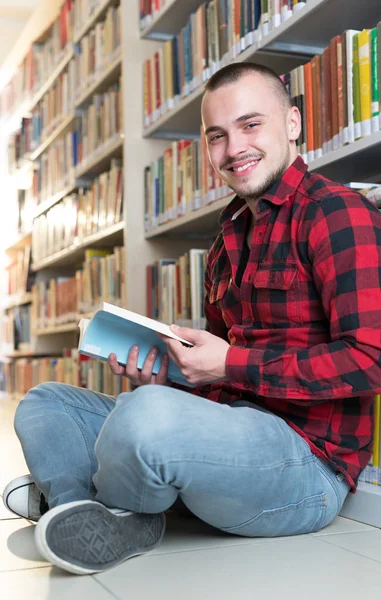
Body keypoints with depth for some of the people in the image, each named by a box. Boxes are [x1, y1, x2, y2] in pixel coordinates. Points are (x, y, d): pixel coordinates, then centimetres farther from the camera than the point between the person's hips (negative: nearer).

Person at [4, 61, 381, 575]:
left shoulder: (337, 211, -9)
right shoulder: (227, 242, 19)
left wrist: (232, 364, -18)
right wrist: (159, 376, 2)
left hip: (310, 456, -9)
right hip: (230, 428, 9)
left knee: (145, 416, -38)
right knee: (44, 404, 14)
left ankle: (67, 491, -4)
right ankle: (112, 524, -12)